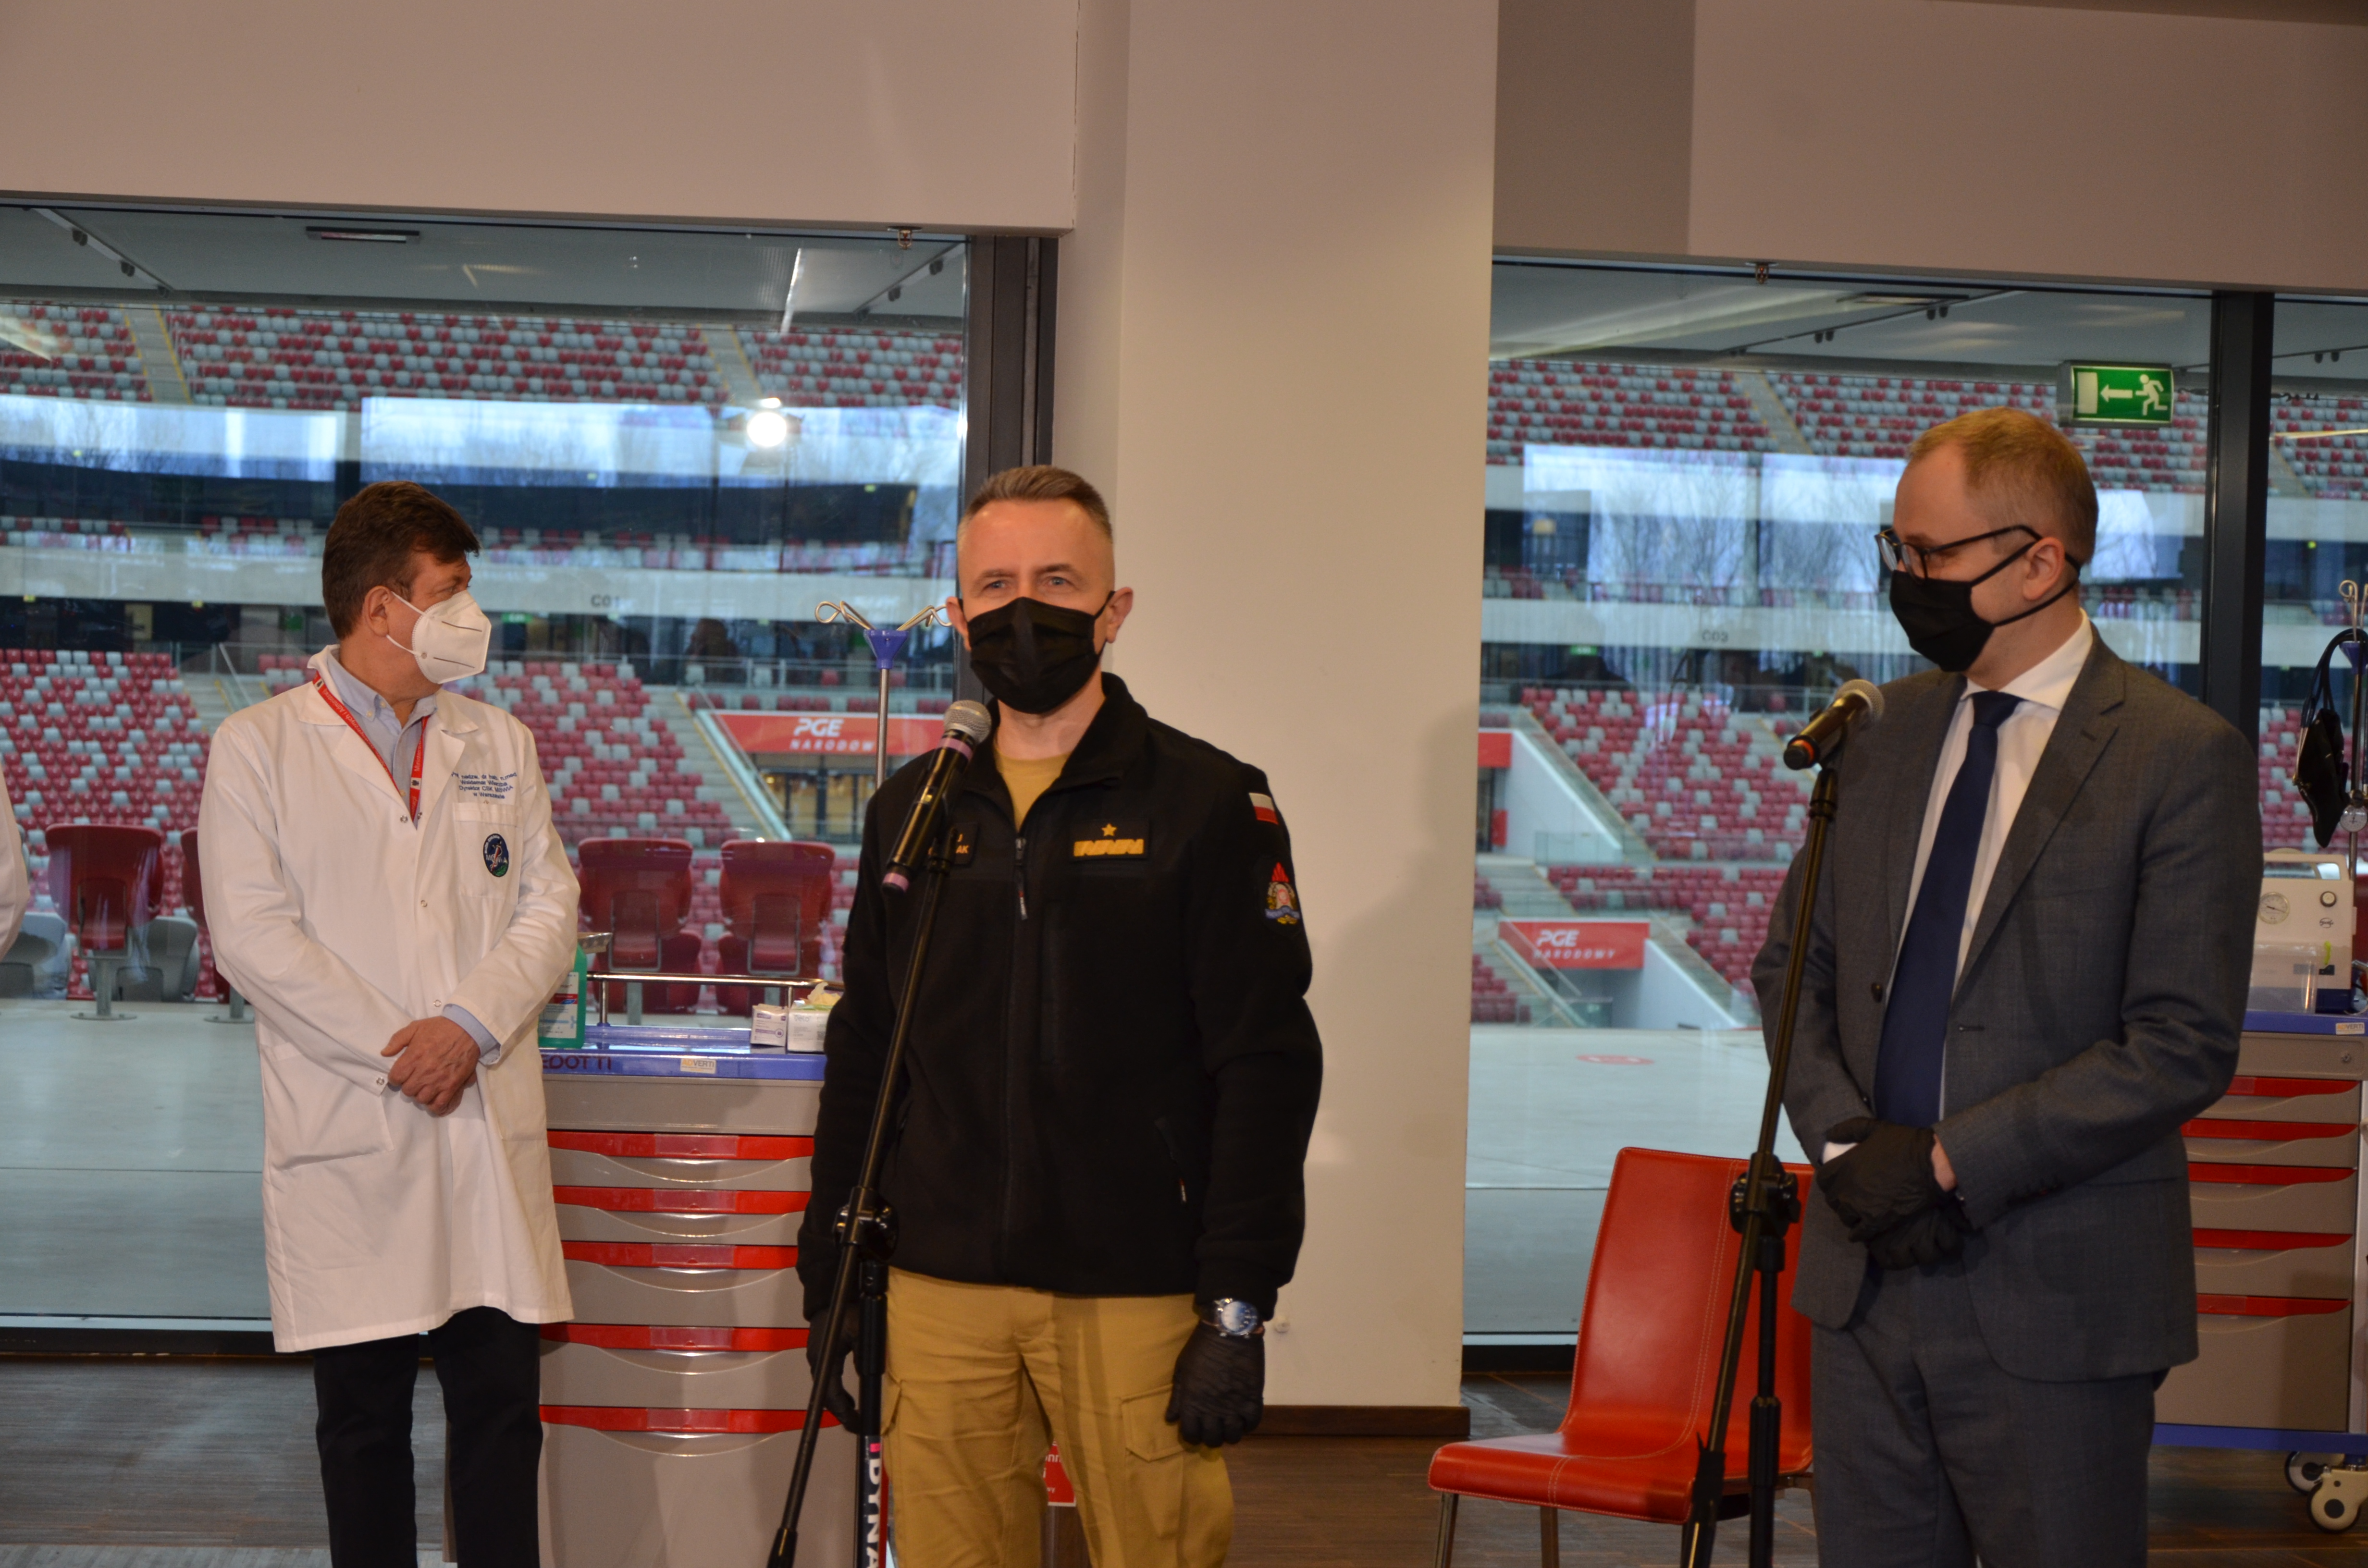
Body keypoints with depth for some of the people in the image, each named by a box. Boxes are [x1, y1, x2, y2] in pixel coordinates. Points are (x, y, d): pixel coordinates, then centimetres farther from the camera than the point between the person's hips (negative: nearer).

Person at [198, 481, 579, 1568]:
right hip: (350, 1138, -3)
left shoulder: (499, 745, 15)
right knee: (365, 1413, 3)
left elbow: (548, 905, 8)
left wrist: (473, 1023, -10)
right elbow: (254, 938, -7)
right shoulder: (258, 749, 1)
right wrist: (394, 1051, -12)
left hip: (491, 1125, 3)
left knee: (502, 1397, 1)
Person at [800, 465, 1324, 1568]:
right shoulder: (912, 813, 12)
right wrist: (831, 1287, 11)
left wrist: (1239, 1309, -11)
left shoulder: (1206, 803, -1)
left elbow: (1268, 1064, -5)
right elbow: (860, 1064, 17)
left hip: (1136, 1297, -3)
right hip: (940, 1295, 4)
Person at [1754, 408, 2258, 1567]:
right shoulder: (1888, 729, 10)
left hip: (2055, 1299, -5)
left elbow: (2184, 1046, -14)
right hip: (1868, 1276, 5)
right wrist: (1844, 1144, -5)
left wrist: (1953, 1162, -16)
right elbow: (1791, 964, 13)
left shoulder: (2182, 756, -9)